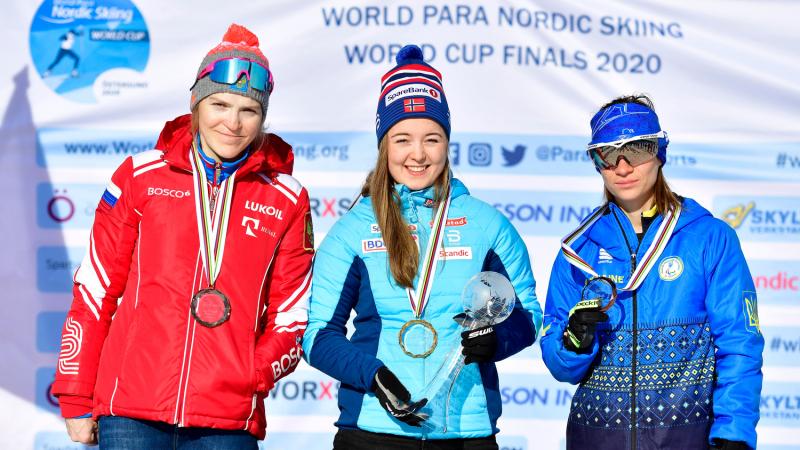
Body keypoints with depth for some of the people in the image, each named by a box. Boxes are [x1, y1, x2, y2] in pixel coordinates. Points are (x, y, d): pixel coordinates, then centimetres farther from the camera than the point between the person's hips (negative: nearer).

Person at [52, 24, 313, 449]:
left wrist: (257, 373, -9)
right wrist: (76, 400, 6)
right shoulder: (141, 176, 6)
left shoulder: (287, 200, 7)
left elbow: (290, 314, 9)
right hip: (131, 411, 0)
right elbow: (94, 291, 8)